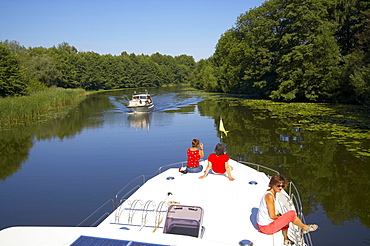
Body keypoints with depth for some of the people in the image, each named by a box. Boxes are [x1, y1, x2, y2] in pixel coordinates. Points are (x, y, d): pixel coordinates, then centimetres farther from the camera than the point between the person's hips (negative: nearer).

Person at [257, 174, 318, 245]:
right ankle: (304, 227, 17)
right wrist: (280, 217, -3)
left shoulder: (270, 192, 6)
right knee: (291, 214, -9)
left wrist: (278, 214, 7)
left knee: (285, 218, 31)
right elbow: (272, 216, -22)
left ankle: (286, 239, 43)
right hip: (267, 227, -10)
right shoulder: (269, 196, -23)